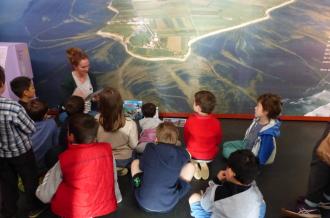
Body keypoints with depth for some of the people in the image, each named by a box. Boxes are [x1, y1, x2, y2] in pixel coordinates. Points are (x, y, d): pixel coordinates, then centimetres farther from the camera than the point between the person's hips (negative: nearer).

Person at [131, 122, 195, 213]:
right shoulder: (182, 153, -7)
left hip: (144, 202, 1)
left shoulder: (149, 148, -6)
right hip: (168, 205, -1)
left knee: (135, 163, 21)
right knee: (190, 166, 11)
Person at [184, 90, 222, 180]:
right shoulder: (216, 122, -21)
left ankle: (194, 164, 11)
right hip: (211, 156, 1)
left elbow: (186, 138, -7)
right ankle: (203, 163, 11)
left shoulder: (190, 120, -24)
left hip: (193, 155, 0)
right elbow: (218, 141, -4)